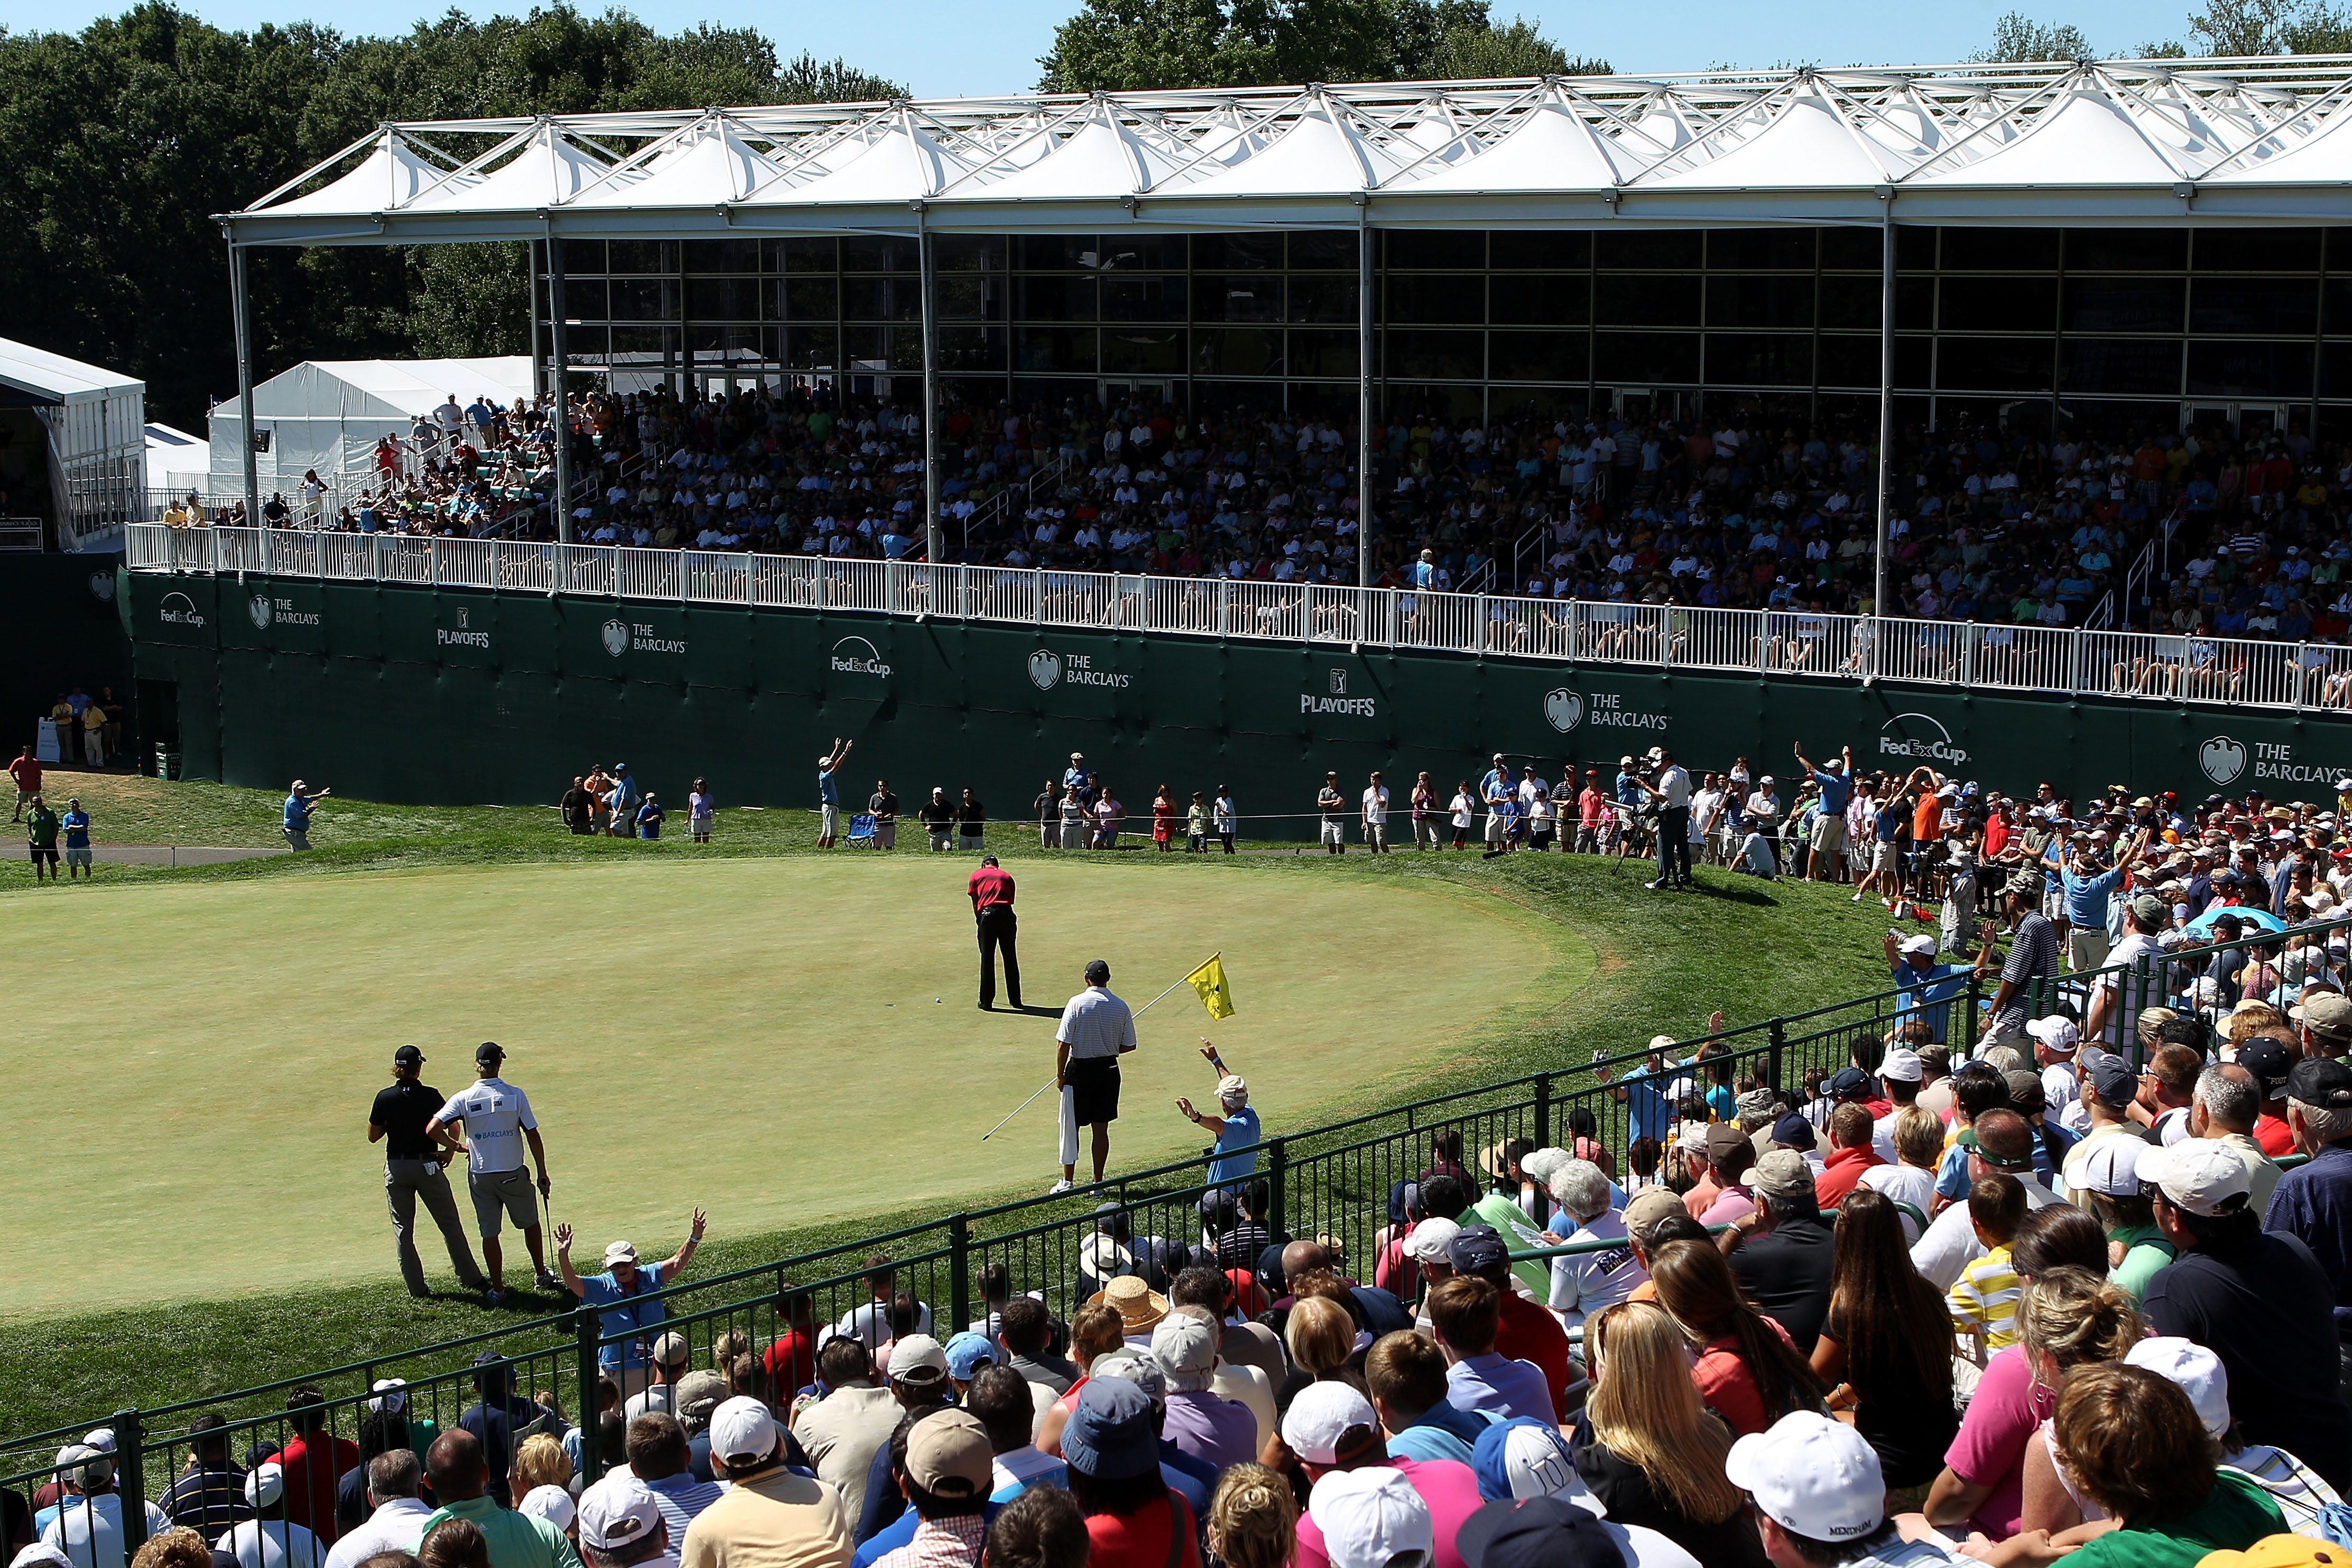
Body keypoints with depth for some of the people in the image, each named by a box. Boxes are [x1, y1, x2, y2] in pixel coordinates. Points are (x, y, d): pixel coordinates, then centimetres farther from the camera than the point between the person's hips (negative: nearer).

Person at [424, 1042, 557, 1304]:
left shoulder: (464, 1098, -8)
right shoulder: (515, 1095, -9)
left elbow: (432, 1130, -16)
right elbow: (533, 1137, -8)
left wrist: (457, 1147, 2)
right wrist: (542, 1175, 2)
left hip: (480, 1175, 0)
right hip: (513, 1174, 0)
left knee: (489, 1234, 10)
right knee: (530, 1223, 20)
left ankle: (498, 1289, 15)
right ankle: (542, 1276, 31)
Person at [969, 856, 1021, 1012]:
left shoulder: (977, 876, 16)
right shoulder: (1007, 877, 22)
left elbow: (975, 902, 11)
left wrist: (979, 921, 19)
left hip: (987, 913, -2)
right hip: (1007, 915, 2)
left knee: (987, 960, 4)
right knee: (1010, 959, 12)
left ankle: (986, 1001, 7)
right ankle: (1015, 1000, 18)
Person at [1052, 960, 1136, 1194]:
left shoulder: (1077, 1003, -12)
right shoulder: (1120, 1007, -2)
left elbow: (1063, 1044, -14)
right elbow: (1129, 1045, 3)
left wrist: (1060, 1074, -3)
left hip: (1079, 1070, -3)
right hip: (1109, 1071, 3)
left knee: (1071, 1127, 7)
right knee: (1101, 1128, 9)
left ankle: (1068, 1182, 10)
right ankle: (1098, 1182, 14)